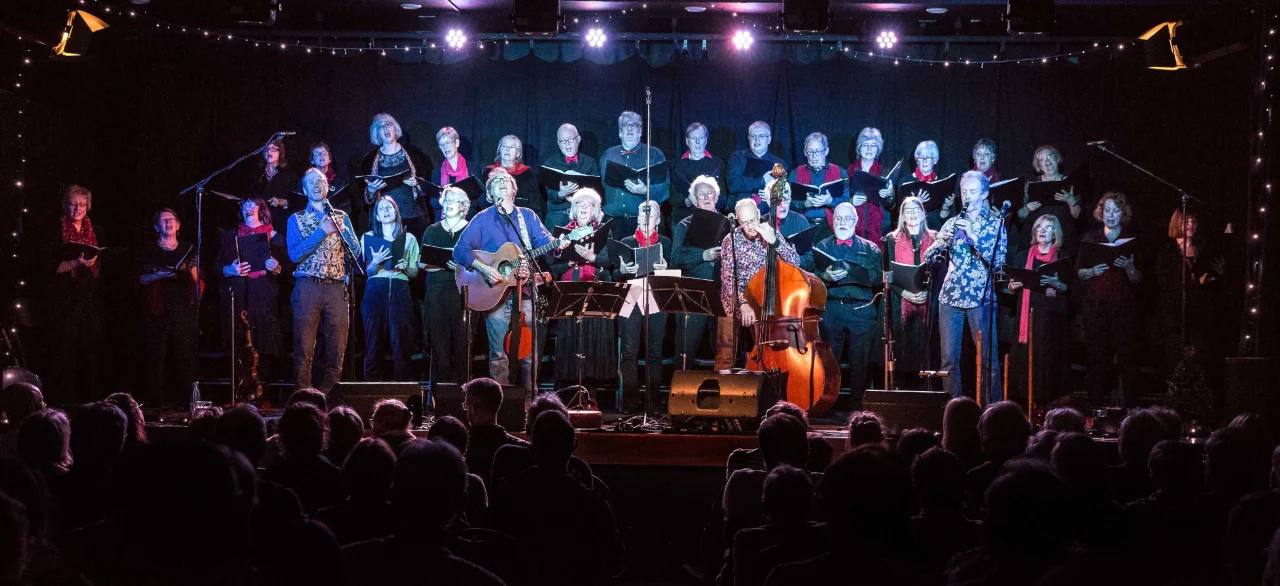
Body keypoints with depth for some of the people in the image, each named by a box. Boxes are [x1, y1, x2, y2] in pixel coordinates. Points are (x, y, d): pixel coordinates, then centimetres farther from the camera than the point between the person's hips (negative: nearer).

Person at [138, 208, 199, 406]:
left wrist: (193, 268, -9)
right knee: (156, 355, -7)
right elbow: (140, 279, 7)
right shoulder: (149, 251, 11)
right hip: (157, 310, -1)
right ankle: (156, 399, -5)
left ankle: (185, 397, -2)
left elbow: (197, 281, 11)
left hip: (183, 309, 1)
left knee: (185, 354, -5)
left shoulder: (188, 250, 15)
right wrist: (157, 275, -10)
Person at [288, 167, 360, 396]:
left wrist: (341, 229, -6)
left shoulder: (341, 217, 17)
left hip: (337, 288, 3)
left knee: (337, 349, 0)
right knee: (304, 348, -6)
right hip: (308, 287, -2)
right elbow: (295, 254, -6)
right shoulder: (297, 219, 9)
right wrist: (321, 232, -9)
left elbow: (355, 250, 8)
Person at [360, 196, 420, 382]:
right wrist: (376, 262, -13)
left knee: (401, 339, -5)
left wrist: (405, 268, -9)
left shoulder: (409, 239, 13)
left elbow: (415, 273, 12)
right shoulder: (368, 237, 12)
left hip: (400, 291, 0)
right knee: (374, 339, -4)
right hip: (375, 291, 0)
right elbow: (366, 272, 7)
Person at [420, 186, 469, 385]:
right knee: (438, 341, -1)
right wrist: (443, 265, -8)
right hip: (436, 292, 2)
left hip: (462, 291, -2)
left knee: (461, 341, -7)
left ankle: (461, 384, -3)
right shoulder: (432, 231, 14)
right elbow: (421, 263, 10)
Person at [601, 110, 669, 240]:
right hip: (613, 220, 2)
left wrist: (646, 191, -19)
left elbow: (664, 188, -1)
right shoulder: (608, 155, 17)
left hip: (642, 221, -2)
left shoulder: (654, 154, 8)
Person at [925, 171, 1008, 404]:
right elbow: (929, 257, 8)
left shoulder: (995, 223, 3)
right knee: (949, 358, 3)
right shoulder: (953, 222, 13)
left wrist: (974, 235, -19)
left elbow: (998, 260, -10)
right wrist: (941, 240, -12)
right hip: (950, 297, 4)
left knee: (988, 357, -4)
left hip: (980, 297, -3)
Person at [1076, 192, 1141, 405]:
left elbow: (1138, 279, 4)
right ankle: (1095, 400, -2)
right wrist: (1093, 271, -13)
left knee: (1125, 353, -8)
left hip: (1124, 305, -1)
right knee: (1097, 353, -5)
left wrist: (1129, 266, -17)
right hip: (1096, 305, 1)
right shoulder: (1090, 238, 11)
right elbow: (1078, 272, 7)